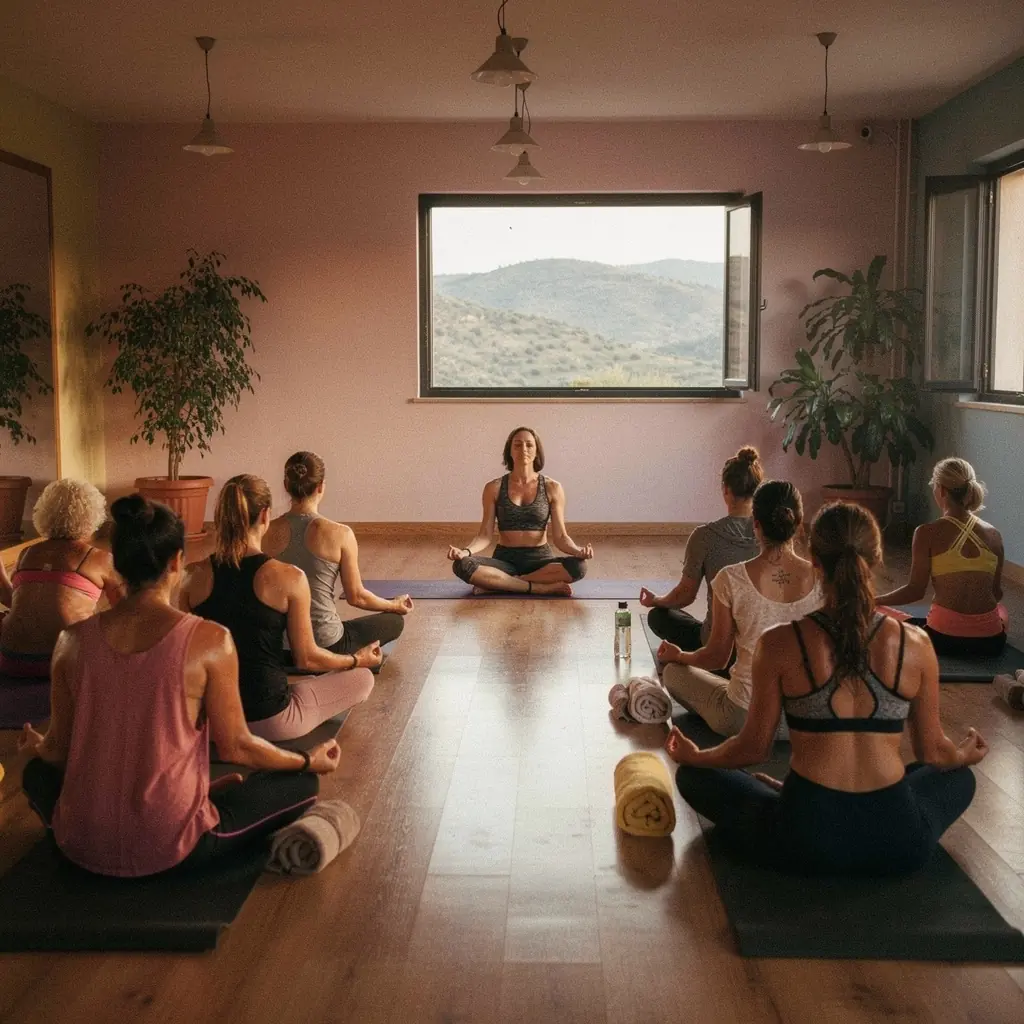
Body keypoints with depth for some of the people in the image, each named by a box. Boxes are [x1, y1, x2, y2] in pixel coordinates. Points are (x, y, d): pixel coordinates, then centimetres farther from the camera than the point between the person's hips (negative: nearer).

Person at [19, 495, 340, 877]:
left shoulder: (74, 639, -4)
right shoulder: (209, 640, -14)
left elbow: (58, 749, 5)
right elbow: (236, 746, -6)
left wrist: (35, 748, 30)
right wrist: (309, 761, 12)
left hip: (82, 844, 4)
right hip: (170, 845, -3)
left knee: (37, 772, 35)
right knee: (302, 784, 14)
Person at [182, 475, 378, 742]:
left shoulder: (197, 576, -7)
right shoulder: (288, 578, -18)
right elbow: (307, 658, -10)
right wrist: (358, 659, 9)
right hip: (267, 719, -7)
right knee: (362, 677, 14)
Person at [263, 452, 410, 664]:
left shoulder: (269, 532, -6)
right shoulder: (339, 534, -15)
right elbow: (356, 597, -6)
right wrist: (394, 605, 13)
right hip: (325, 645, -6)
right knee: (395, 620, 20)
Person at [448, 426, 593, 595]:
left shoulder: (552, 488, 0)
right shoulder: (494, 488, 1)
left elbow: (560, 536, -2)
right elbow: (485, 535, -1)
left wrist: (577, 550, -24)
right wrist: (465, 551, -23)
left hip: (540, 559, 0)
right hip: (505, 559, 0)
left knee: (578, 566, -33)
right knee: (462, 565, -31)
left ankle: (494, 583, -22)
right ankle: (542, 588, -26)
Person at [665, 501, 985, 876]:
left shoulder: (780, 645, -9)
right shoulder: (915, 645, -4)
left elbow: (753, 748, 1)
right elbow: (932, 752, 8)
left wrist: (693, 756, 21)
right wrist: (965, 756, 32)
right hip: (898, 843, 0)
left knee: (695, 775, 23)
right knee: (959, 777, 34)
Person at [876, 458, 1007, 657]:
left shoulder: (928, 533, -9)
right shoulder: (993, 535, 3)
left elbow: (915, 591, -8)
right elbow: (997, 593, 12)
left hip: (945, 637, -4)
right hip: (990, 640, 4)